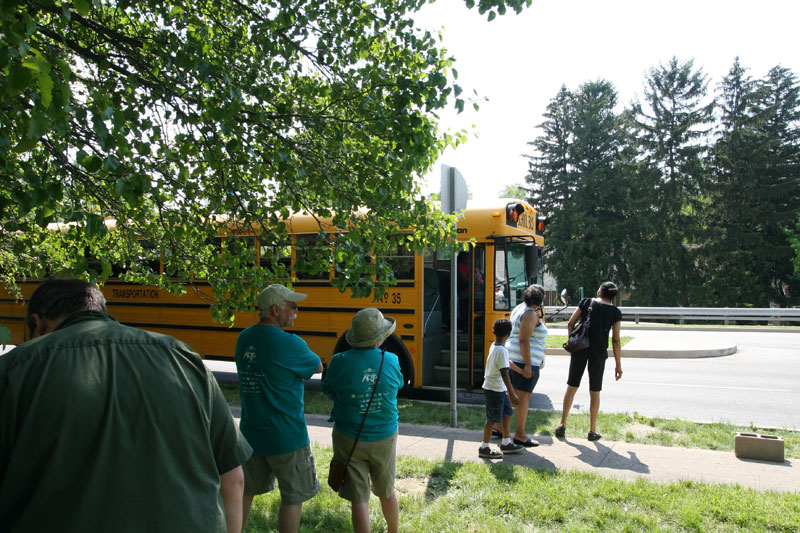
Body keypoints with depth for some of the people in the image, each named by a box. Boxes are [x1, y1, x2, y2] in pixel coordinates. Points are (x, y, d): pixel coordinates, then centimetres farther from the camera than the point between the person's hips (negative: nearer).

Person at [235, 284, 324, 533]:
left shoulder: (243, 338, 2)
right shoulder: (289, 343, -20)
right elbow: (318, 367, -4)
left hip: (251, 432, 7)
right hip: (285, 436, -7)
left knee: (245, 491, 22)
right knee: (293, 496, 10)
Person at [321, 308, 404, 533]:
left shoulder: (341, 362, -16)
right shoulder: (391, 361, -11)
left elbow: (330, 392, -2)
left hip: (350, 439, -2)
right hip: (385, 438, 3)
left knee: (359, 498, 7)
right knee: (387, 492, 24)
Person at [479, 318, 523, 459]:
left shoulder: (493, 346, 6)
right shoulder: (502, 351, -22)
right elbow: (504, 374, -24)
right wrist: (512, 394, -22)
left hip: (500, 389, 9)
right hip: (495, 390, -9)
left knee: (507, 414, 17)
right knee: (492, 419, 0)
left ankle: (506, 443, 28)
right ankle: (484, 448, 10)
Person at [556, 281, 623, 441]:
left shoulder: (586, 302, 3)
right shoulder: (615, 312, 0)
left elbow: (570, 324, 1)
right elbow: (616, 340, -3)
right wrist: (618, 365, 3)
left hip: (579, 349, 1)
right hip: (598, 353, -1)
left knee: (571, 386, 9)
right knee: (595, 392, 10)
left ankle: (562, 425, 10)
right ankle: (592, 431, 15)